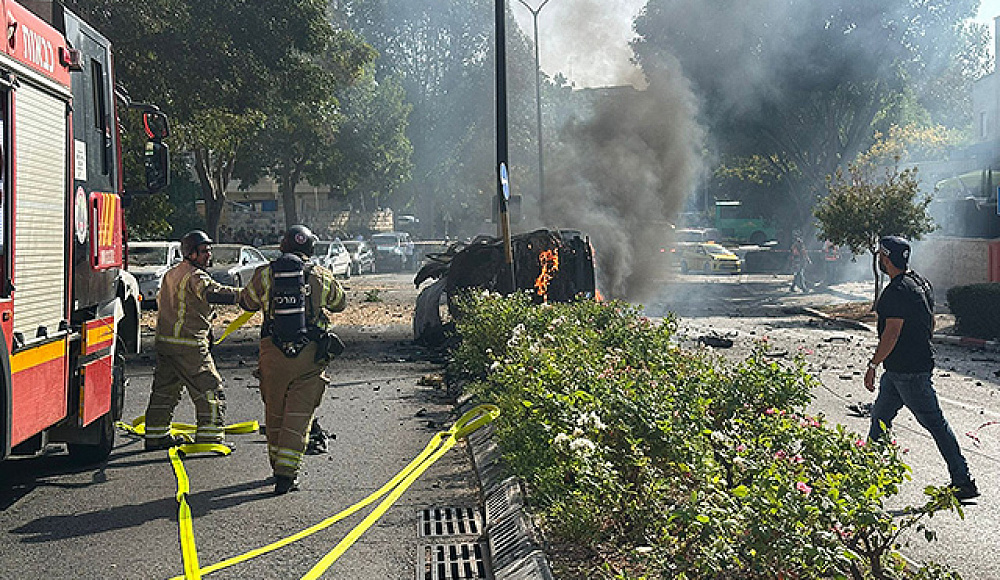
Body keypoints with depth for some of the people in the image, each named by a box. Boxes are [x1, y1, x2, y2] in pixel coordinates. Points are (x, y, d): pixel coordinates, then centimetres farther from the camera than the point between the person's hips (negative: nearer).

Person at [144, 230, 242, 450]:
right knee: (210, 389, -3)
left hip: (164, 341, 9)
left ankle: (156, 436, 26)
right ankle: (209, 437, -5)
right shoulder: (195, 276, -14)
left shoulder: (171, 273, 16)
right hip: (188, 344, -9)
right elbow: (212, 293, -34)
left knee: (165, 389, 18)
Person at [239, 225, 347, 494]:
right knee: (298, 415, 1)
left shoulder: (264, 274, 1)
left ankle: (278, 465, 31)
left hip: (273, 352, 1)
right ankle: (286, 474, -5)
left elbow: (246, 302, 17)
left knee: (274, 413, 17)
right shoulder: (321, 276, 1)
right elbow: (339, 302, 19)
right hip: (309, 354, -1)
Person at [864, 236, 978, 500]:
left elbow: (892, 333, -24)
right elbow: (930, 324, 18)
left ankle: (963, 483, 2)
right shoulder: (921, 282, 10)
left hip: (908, 373, -10)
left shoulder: (897, 291, -21)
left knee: (934, 422, -4)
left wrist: (872, 365, -18)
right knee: (880, 417, 15)